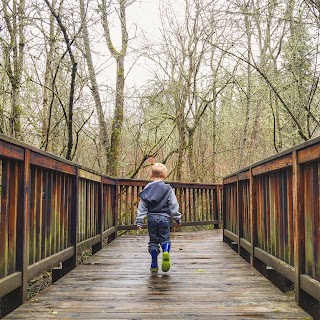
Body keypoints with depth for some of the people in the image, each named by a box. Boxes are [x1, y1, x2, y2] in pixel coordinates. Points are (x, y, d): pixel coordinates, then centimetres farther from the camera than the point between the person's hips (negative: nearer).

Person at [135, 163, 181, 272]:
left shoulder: (147, 189, 3)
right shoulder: (168, 189, -2)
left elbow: (142, 206, 1)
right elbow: (173, 205, -2)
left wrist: (139, 221, 3)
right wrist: (177, 218, 7)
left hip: (151, 218, 1)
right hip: (164, 217, -1)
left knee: (153, 241, 11)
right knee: (165, 238, 8)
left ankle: (154, 265, 12)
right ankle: (166, 252, -25)